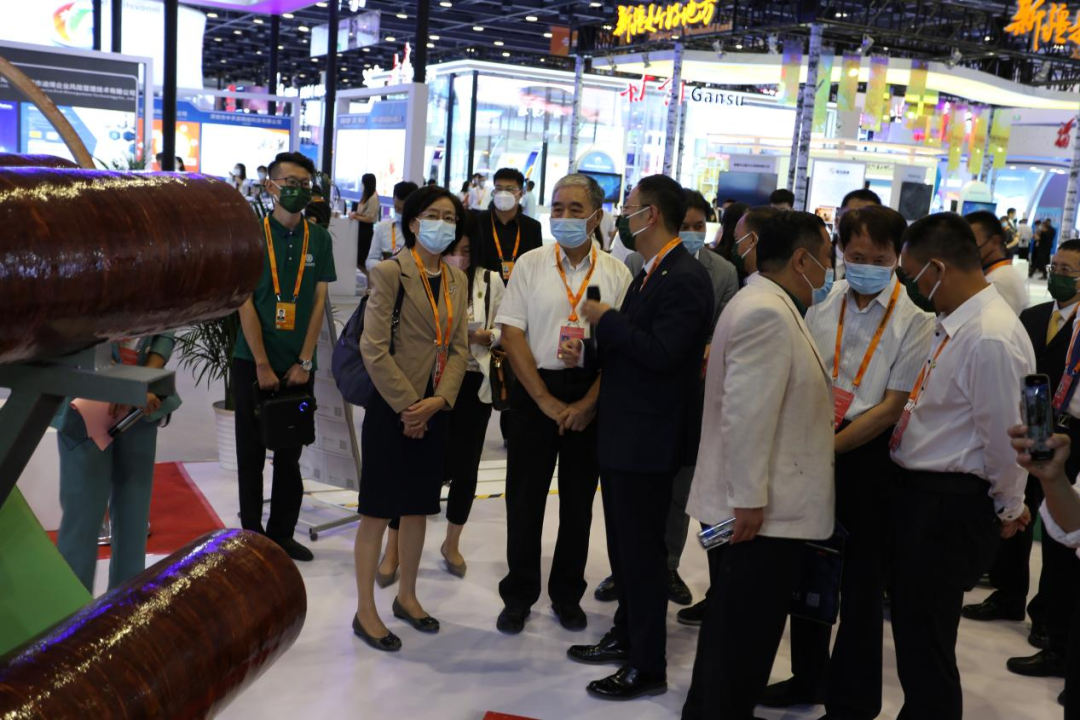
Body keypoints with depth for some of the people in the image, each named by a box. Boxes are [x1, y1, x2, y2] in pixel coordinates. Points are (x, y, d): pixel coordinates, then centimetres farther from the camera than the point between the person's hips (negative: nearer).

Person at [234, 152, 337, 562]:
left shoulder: (319, 240, 4)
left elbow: (319, 302, 3)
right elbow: (245, 303, -7)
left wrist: (304, 362, -4)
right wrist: (262, 365, -11)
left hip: (298, 366, 2)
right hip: (254, 363, -2)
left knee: (290, 454, 9)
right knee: (252, 452, 7)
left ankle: (283, 533, 20)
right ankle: (252, 534, 18)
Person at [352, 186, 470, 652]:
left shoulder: (457, 280, 10)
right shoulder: (390, 273, -9)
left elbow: (459, 347, 6)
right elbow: (374, 348, -14)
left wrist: (439, 400, -9)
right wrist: (407, 405, -15)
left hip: (435, 410, 6)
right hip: (392, 409, -6)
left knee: (418, 507, 15)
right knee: (378, 511, 2)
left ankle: (407, 596, 31)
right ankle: (365, 611, 13)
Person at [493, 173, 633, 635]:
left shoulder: (615, 273, 0)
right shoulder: (530, 264, -1)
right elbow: (512, 335, -5)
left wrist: (589, 403, -11)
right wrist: (546, 401, -10)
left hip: (591, 398, 1)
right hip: (534, 393, 0)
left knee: (579, 500, 11)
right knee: (525, 498, 6)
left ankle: (567, 594, 28)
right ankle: (518, 596, 22)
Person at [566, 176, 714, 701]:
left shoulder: (685, 278, -18)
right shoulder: (650, 273, 13)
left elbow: (661, 352, -26)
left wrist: (607, 319, -17)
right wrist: (590, 345, 3)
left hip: (648, 436, -10)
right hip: (622, 431, 10)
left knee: (642, 550, 1)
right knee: (623, 544, 20)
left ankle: (647, 666, 14)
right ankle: (626, 635, 36)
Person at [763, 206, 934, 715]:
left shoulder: (914, 320, -11)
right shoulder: (823, 305, 2)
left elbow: (893, 406, -13)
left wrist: (829, 448, -18)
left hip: (869, 457, -4)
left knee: (860, 582, 7)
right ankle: (808, 677, 38)